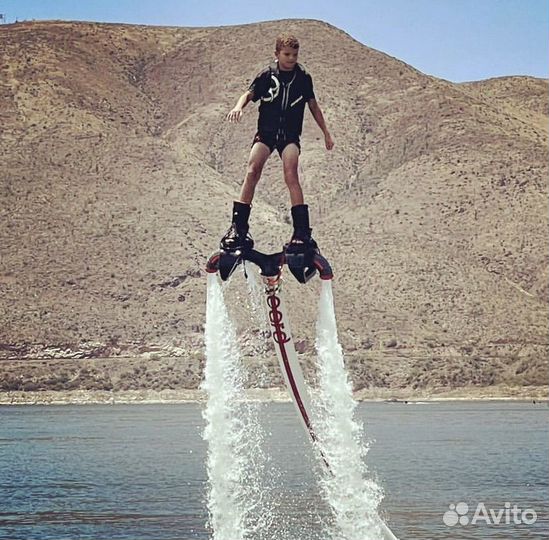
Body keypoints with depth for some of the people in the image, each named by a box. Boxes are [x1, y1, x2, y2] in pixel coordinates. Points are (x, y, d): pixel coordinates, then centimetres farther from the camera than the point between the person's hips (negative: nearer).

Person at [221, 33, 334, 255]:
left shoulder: (303, 77, 5)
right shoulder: (267, 75, 1)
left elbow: (313, 105, 14)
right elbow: (249, 94, 3)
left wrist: (326, 133, 17)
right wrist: (238, 107, -20)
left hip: (290, 134, 0)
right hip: (266, 131, 0)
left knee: (290, 174, -21)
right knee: (252, 170, -19)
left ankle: (302, 232, -23)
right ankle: (239, 226, -16)